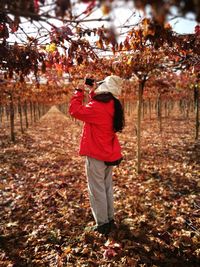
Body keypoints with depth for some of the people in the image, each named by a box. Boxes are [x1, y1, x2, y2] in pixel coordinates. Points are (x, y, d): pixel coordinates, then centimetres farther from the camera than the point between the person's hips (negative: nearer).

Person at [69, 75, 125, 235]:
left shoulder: (97, 107, -22)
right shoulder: (112, 106, 5)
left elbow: (75, 110, -14)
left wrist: (79, 91, -3)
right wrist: (92, 91, 13)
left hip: (96, 155, -8)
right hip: (109, 154, 9)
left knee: (97, 190, 4)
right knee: (107, 188, 18)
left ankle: (102, 225, 15)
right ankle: (110, 220, 30)